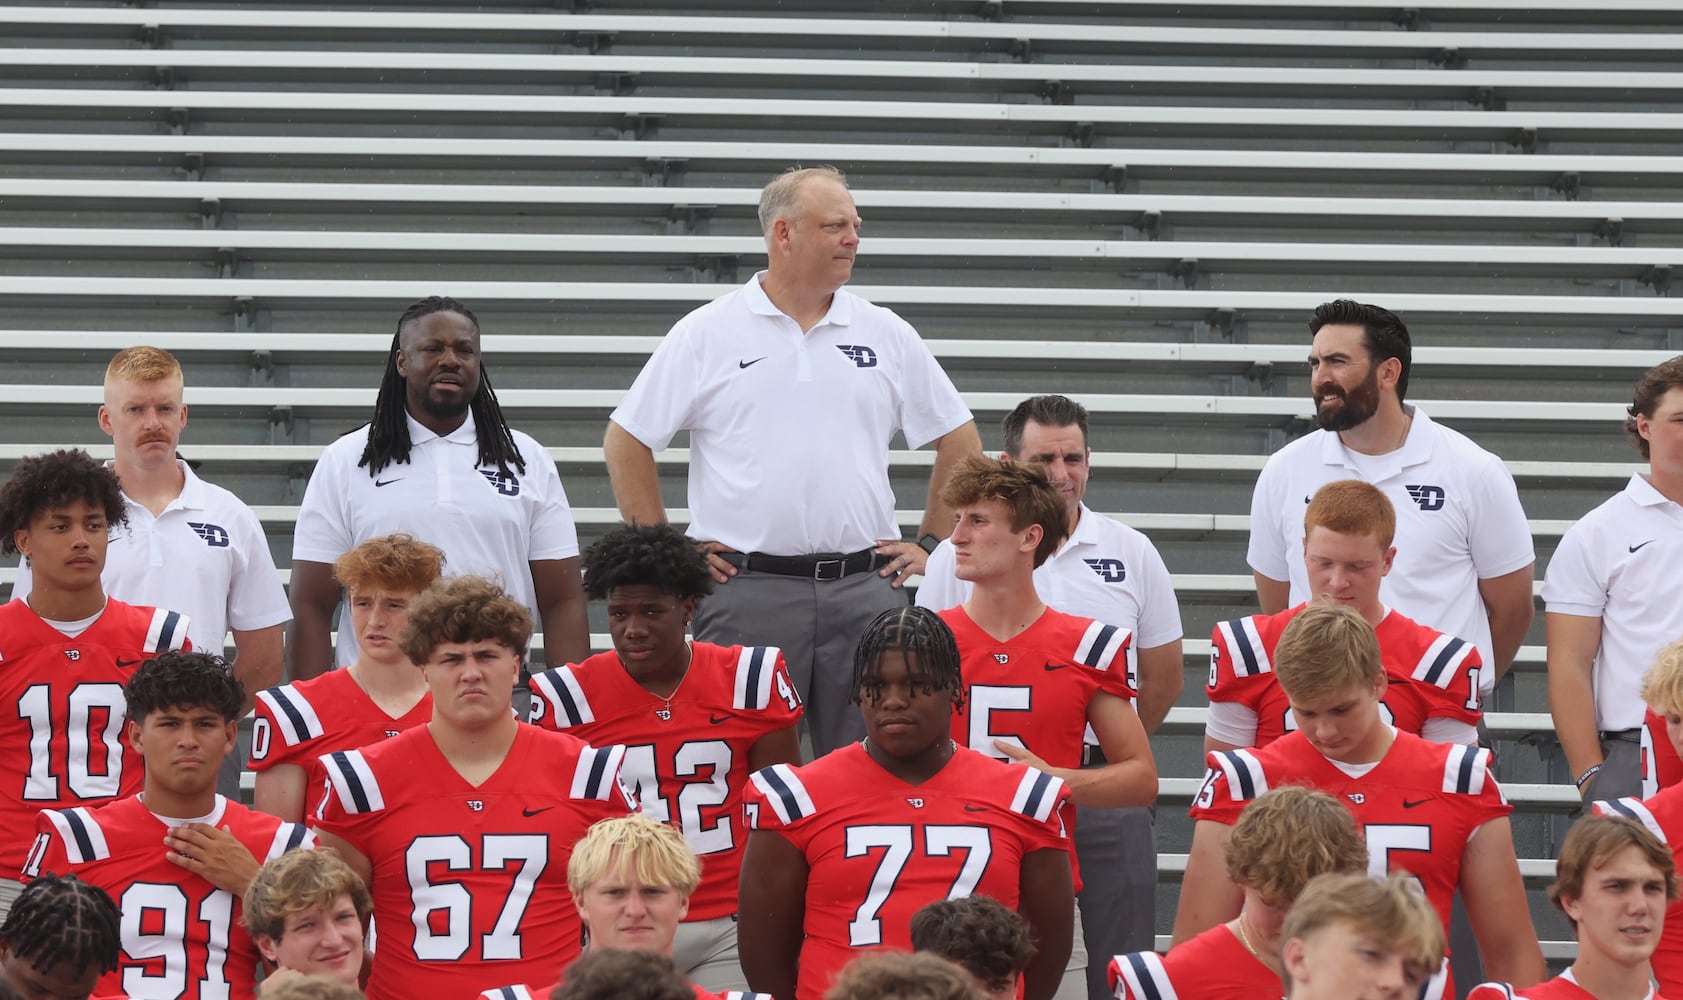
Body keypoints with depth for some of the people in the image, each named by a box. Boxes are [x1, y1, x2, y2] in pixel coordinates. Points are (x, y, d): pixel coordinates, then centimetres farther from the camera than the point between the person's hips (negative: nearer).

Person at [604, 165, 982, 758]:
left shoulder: (886, 336, 10)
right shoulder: (707, 335, 2)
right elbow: (626, 442, 5)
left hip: (864, 590, 2)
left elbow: (958, 440, 19)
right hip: (746, 591, -2)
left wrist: (930, 543, 12)